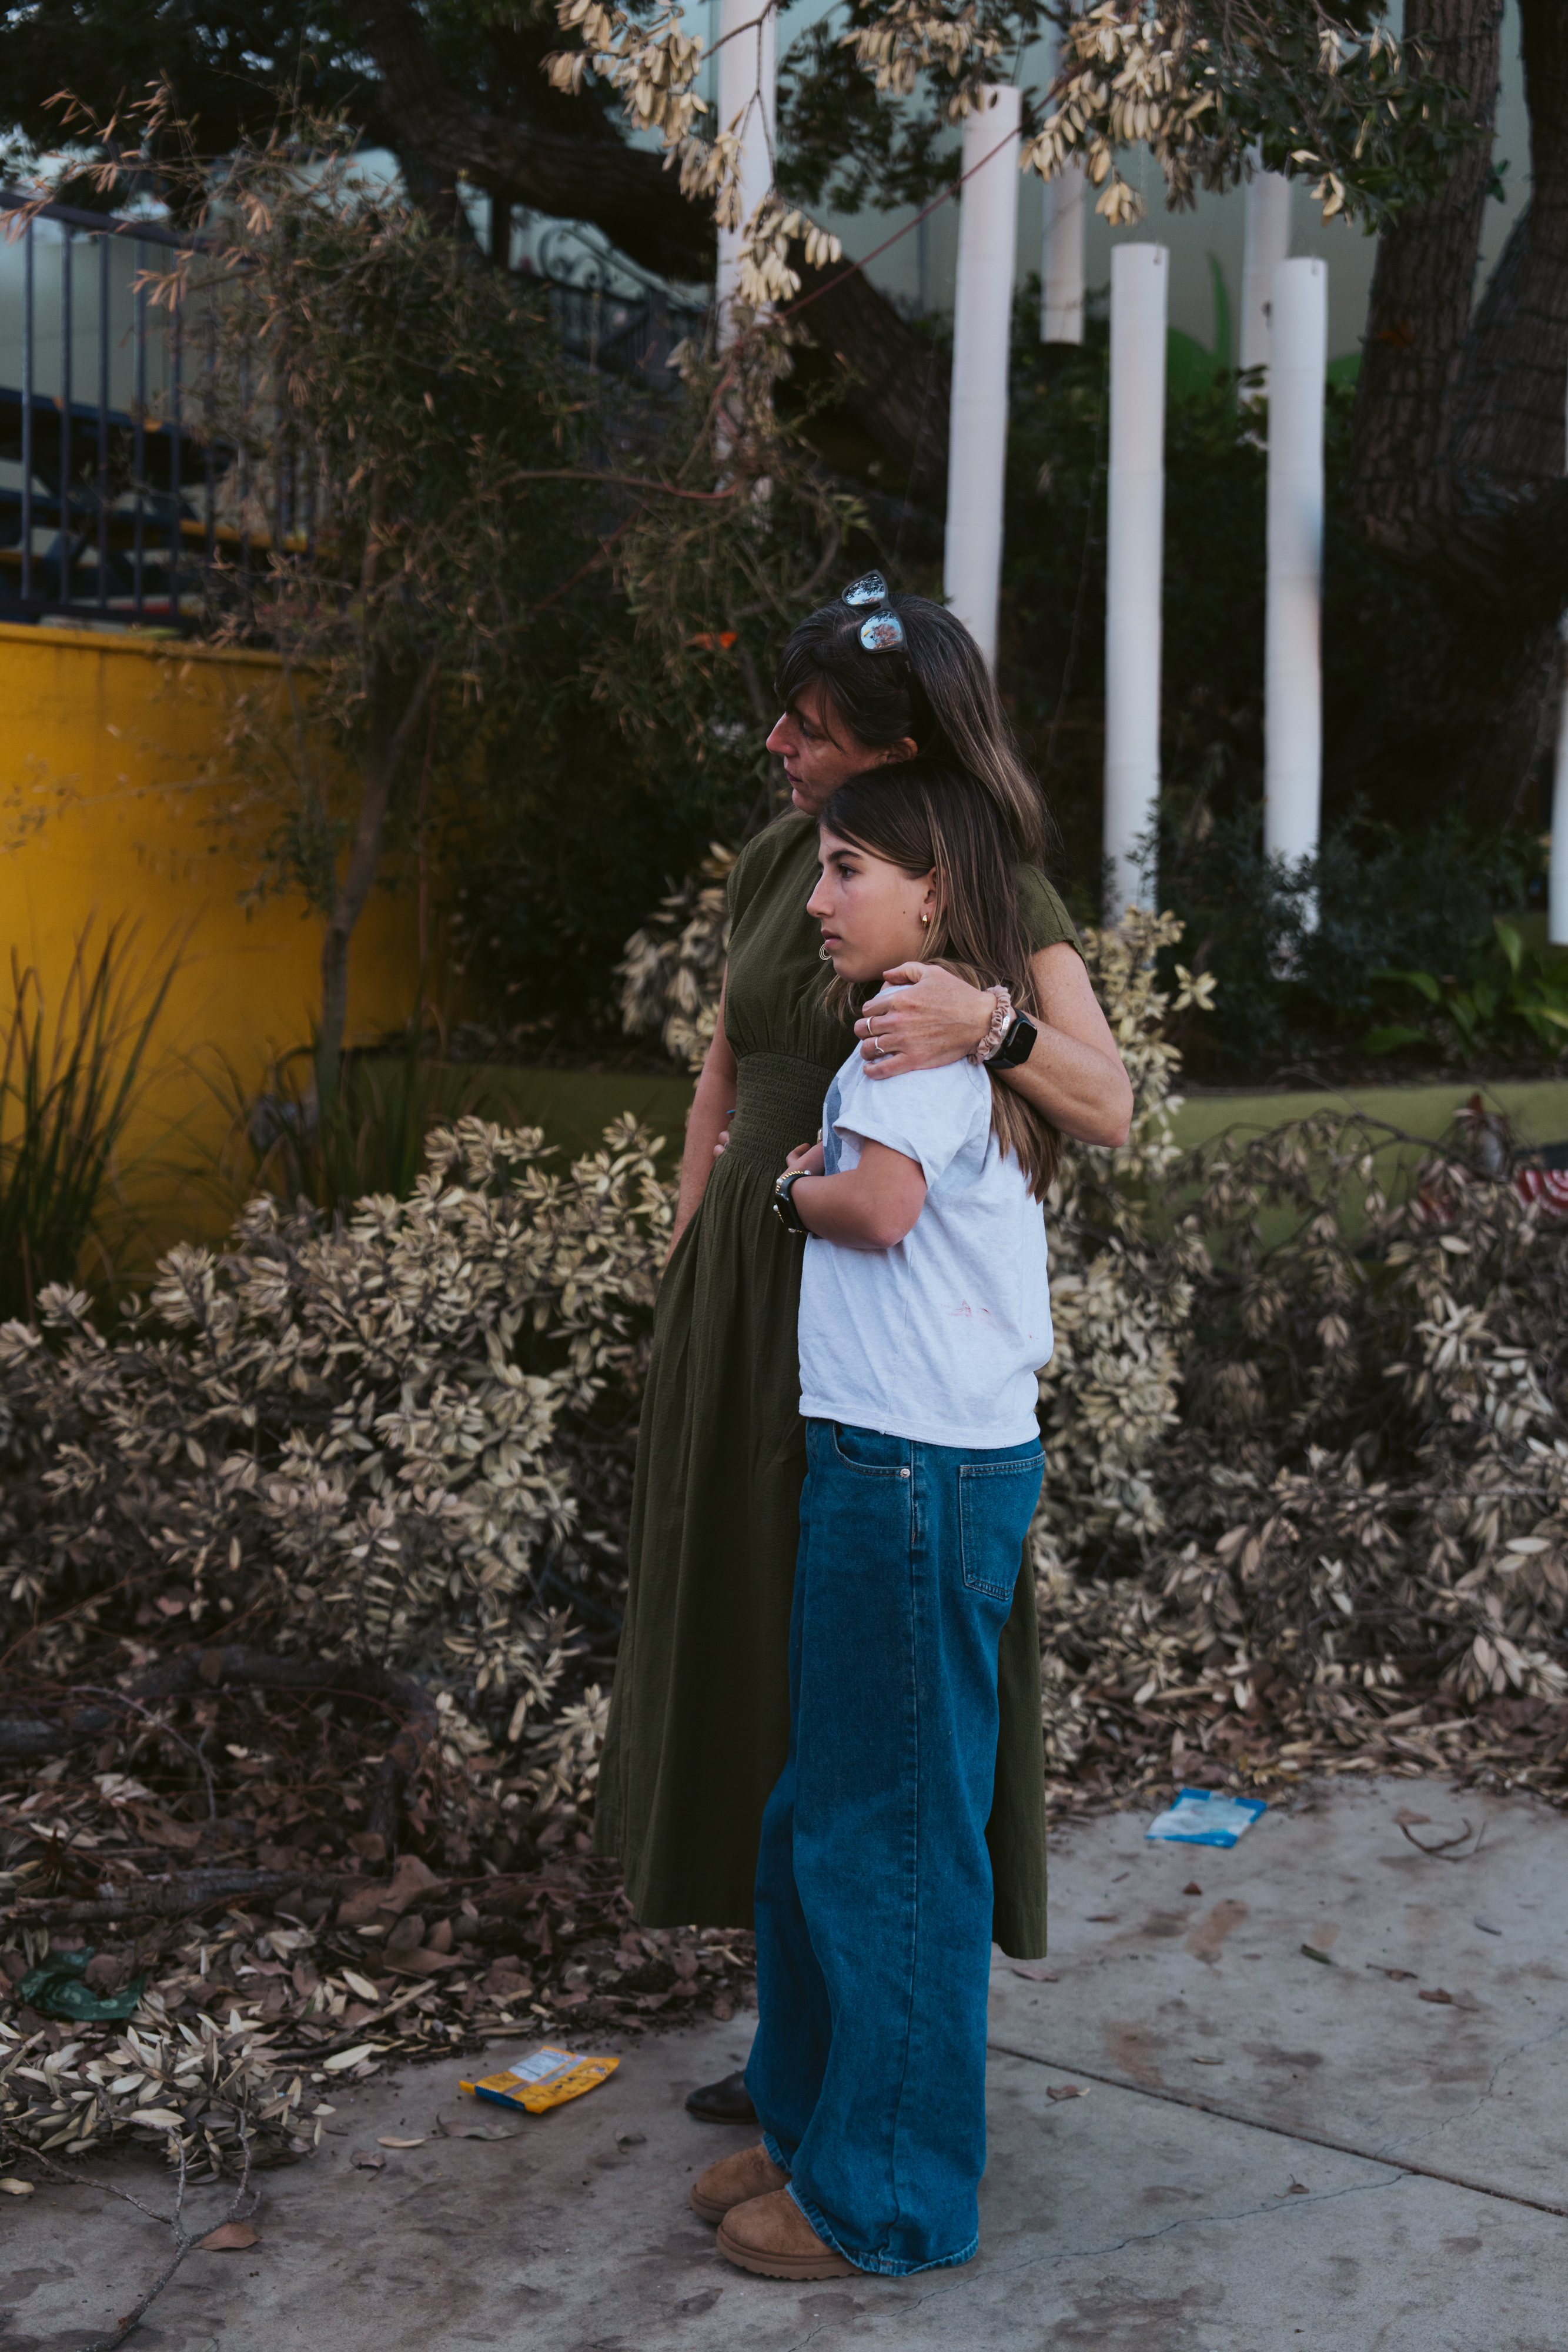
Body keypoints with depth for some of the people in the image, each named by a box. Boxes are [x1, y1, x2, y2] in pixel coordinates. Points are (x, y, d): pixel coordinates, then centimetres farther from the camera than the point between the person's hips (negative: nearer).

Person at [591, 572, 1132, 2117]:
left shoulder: (1003, 899, -10)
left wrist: (990, 1022, -37)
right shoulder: (773, 863, 7)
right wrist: (683, 1284, 15)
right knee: (750, 1636, 13)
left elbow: (1108, 1111, -20)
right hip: (746, 1291, 7)